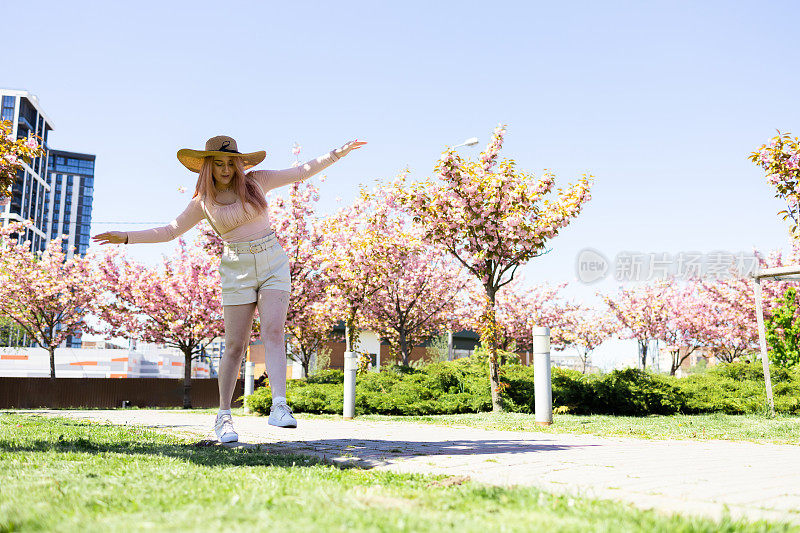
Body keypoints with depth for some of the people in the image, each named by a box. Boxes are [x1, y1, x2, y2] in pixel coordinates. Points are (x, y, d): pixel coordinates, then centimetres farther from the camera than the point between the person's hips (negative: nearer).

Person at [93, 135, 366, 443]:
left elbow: (302, 172, 8)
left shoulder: (256, 181, 4)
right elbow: (170, 231, 13)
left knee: (273, 331, -18)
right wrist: (126, 237, 6)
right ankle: (223, 416, 12)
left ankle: (279, 407, -28)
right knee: (235, 345, -2)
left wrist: (339, 152, 3)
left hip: (273, 264, 0)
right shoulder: (203, 202, 6)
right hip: (237, 270, 0)